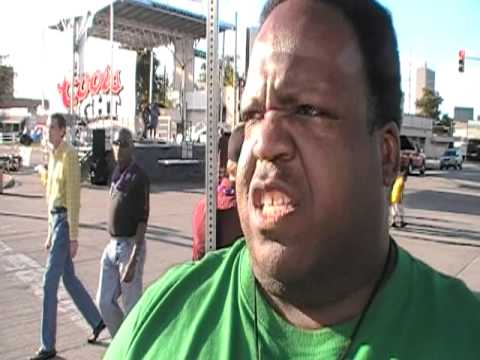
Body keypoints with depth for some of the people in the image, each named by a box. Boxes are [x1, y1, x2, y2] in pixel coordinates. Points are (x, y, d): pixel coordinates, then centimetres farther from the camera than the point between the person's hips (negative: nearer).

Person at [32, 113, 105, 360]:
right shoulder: (52, 155, 14)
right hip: (54, 219, 9)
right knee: (69, 278, 17)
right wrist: (50, 233, 20)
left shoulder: (69, 156, -15)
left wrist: (73, 237, -19)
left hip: (65, 220, -9)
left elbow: (73, 198, -19)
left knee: (49, 284, -5)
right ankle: (97, 321, 33)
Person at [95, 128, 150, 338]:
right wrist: (112, 244, 18)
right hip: (112, 245, 8)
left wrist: (133, 260, -22)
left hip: (130, 246, -8)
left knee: (132, 307, 4)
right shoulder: (116, 174, 10)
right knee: (104, 302, 13)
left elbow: (142, 220, -18)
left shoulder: (138, 177, -15)